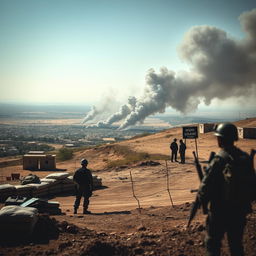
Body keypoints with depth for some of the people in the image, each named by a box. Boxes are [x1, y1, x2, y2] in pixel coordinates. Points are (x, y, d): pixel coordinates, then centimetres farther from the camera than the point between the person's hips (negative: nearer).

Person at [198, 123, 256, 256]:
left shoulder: (219, 160, -19)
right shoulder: (245, 157, -1)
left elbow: (206, 184, -16)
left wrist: (202, 199, 2)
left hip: (220, 211, -5)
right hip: (240, 210, 6)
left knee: (213, 242, 10)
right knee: (236, 243, 19)